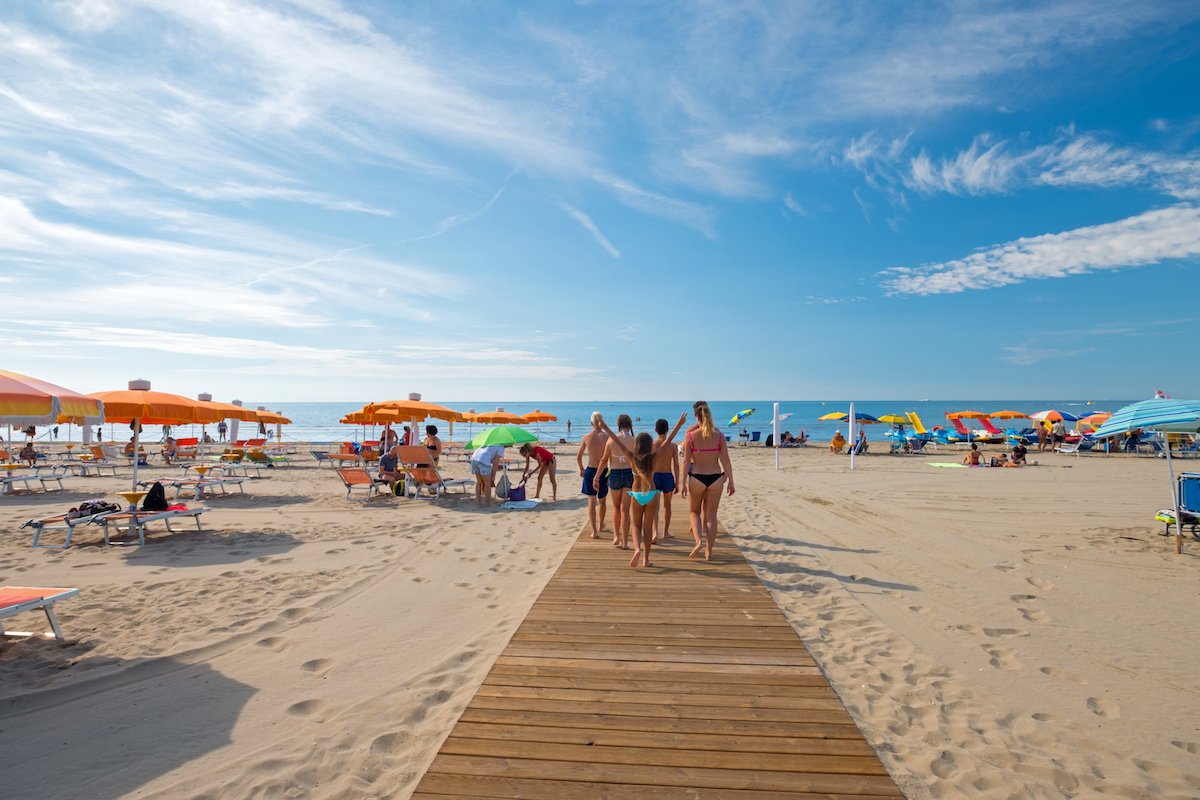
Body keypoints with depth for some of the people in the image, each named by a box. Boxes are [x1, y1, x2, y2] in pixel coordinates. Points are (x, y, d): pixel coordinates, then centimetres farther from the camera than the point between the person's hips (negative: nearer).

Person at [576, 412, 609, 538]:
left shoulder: (586, 437, -5)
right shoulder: (607, 437, -9)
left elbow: (578, 456, 3)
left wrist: (581, 468, 20)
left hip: (590, 471, 0)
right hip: (603, 472, 1)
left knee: (592, 502, 3)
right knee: (602, 500, 20)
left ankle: (594, 531, -4)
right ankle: (601, 525, 39)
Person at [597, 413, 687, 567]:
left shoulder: (631, 457, -10)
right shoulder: (653, 457, -10)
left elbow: (617, 441, -6)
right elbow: (667, 441, -7)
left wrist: (605, 428, 0)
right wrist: (679, 425, -2)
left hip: (636, 495, 1)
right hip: (651, 494, 0)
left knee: (636, 525, 15)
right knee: (648, 526, 9)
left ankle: (637, 548, -13)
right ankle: (646, 559, 13)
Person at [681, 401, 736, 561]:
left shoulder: (690, 435, -7)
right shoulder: (719, 436, -3)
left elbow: (686, 461, -6)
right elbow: (726, 461, -2)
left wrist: (683, 483, 0)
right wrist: (730, 481, 6)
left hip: (696, 478, -1)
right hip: (715, 478, 1)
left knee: (694, 511, 20)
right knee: (711, 515, 12)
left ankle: (699, 541, -2)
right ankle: (709, 551, 16)